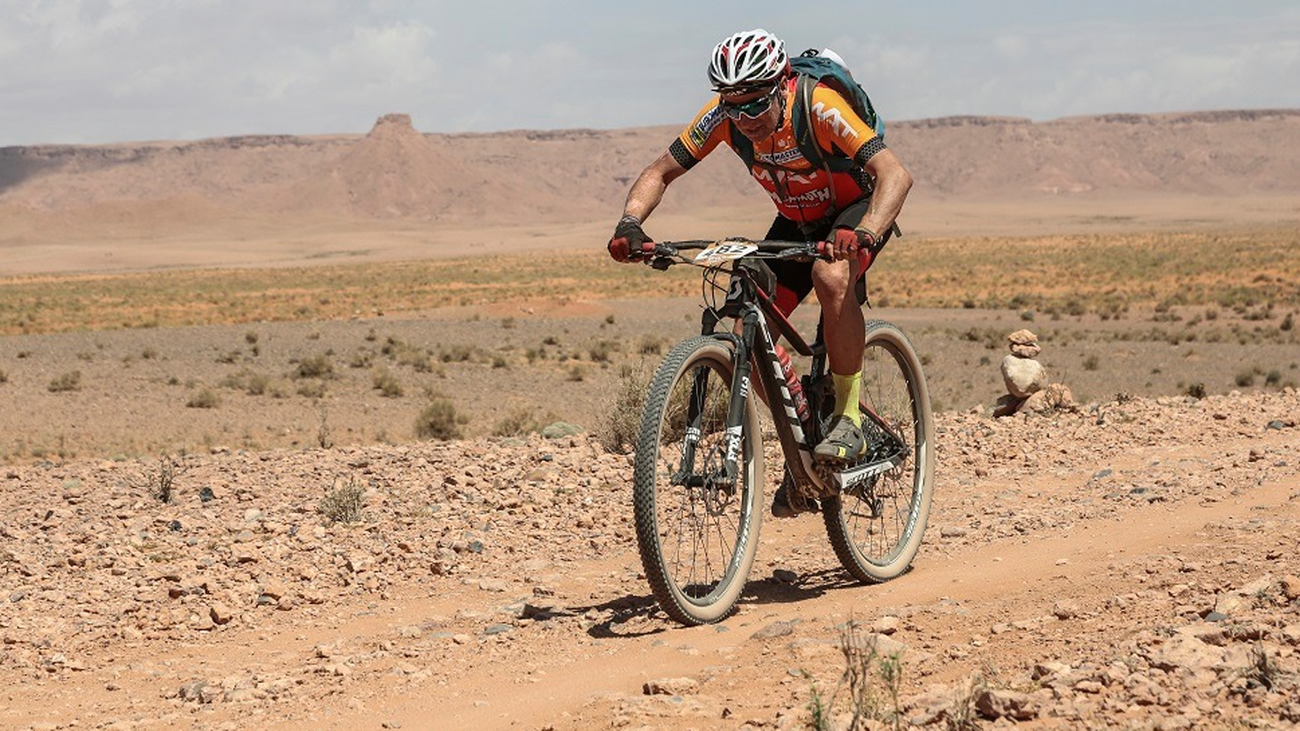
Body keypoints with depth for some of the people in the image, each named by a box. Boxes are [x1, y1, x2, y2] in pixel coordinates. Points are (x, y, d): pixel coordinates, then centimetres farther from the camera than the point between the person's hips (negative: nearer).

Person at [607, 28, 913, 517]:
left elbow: (895, 174, -41)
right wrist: (630, 223, -31)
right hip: (797, 221, 5)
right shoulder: (723, 117, -21)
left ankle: (849, 418, -24)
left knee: (831, 277, -38)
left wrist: (864, 234, -59)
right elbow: (660, 173, -12)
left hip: (856, 210, -5)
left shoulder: (818, 107, -34)